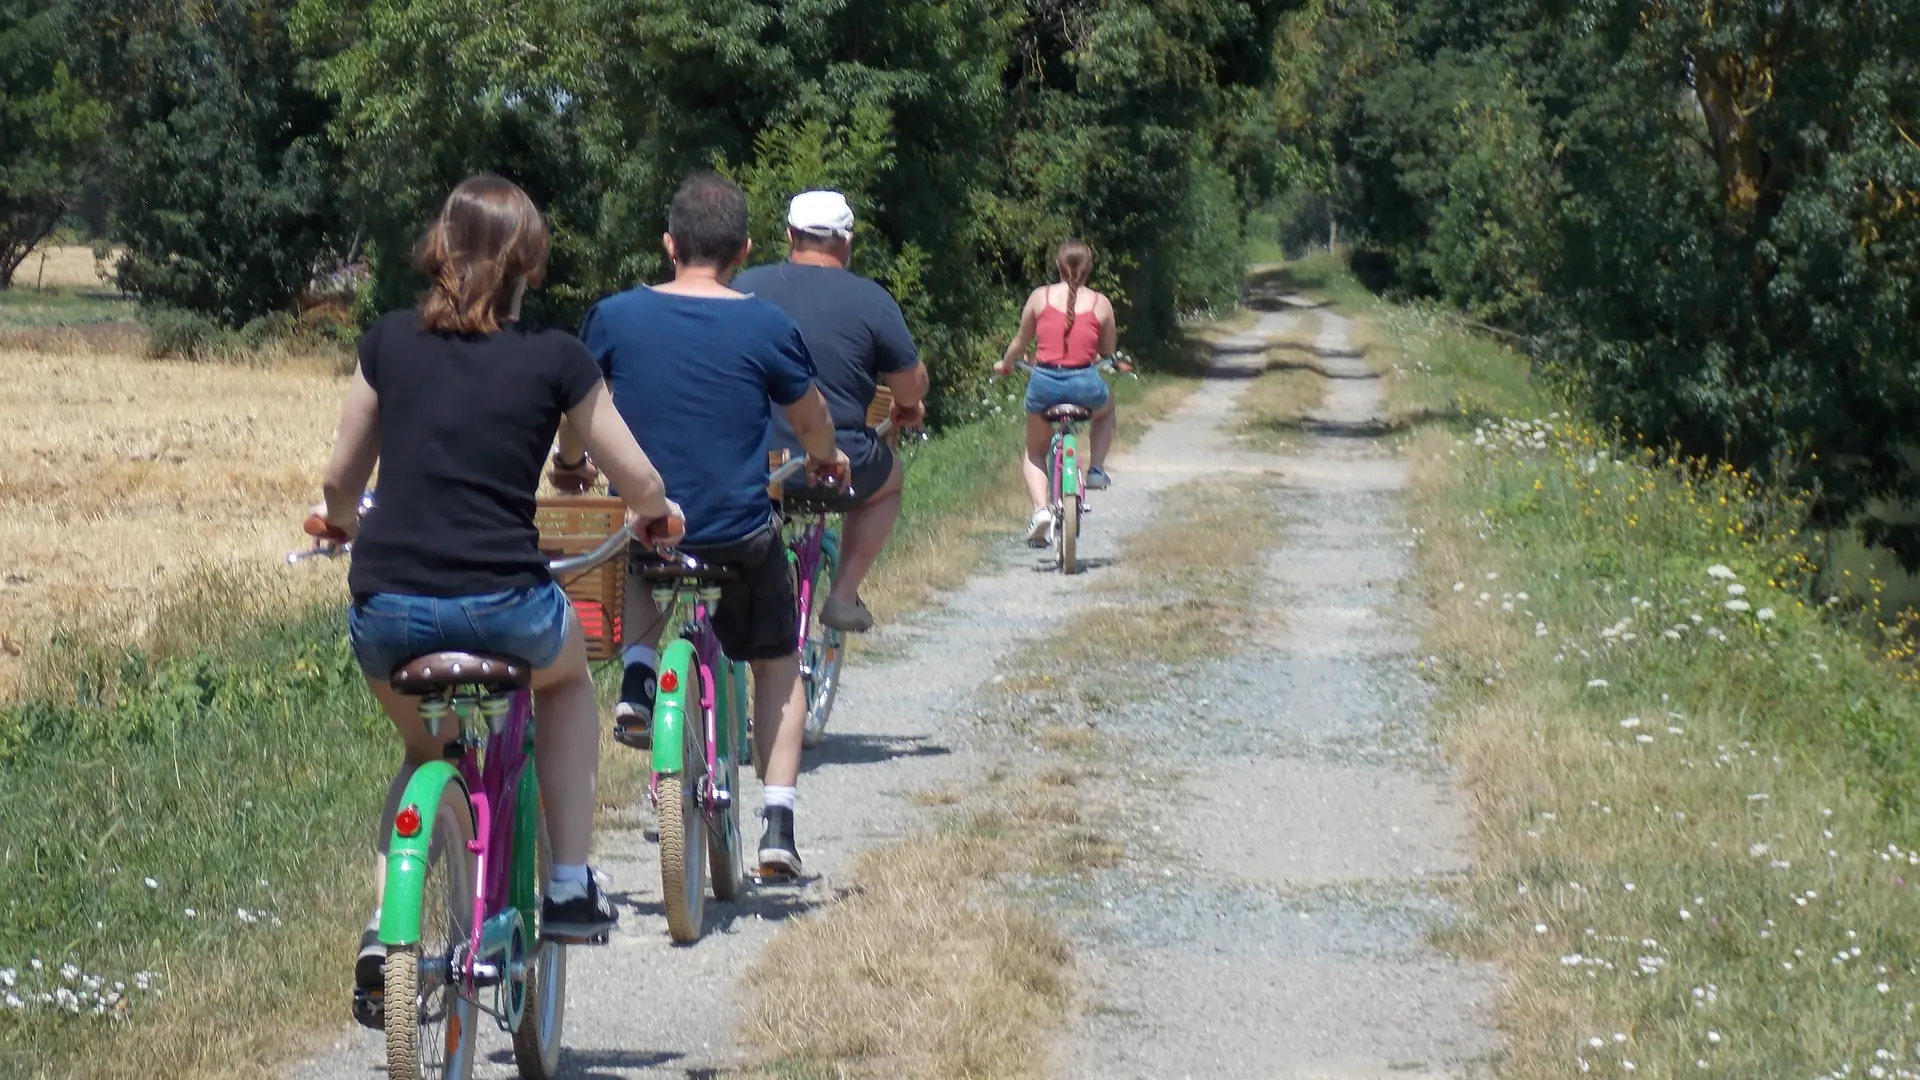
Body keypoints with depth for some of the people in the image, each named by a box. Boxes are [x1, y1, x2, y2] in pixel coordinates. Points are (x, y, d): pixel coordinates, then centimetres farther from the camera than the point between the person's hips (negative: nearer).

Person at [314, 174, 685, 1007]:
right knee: (568, 677, 33)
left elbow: (340, 480, 16)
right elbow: (639, 484, 10)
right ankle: (570, 886, 25)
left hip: (385, 610, 2)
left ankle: (384, 922, 13)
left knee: (424, 749, 31)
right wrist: (657, 517, 33)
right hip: (501, 608, -2)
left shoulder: (388, 343, 7)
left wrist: (342, 522, 38)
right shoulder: (555, 359, 2)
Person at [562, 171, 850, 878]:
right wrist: (827, 461, 30)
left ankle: (637, 676, 15)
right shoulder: (767, 328, -9)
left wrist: (570, 465, 32)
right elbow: (813, 422, 7)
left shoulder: (615, 317, -5)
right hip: (741, 540, -2)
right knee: (777, 662, 20)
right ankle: (778, 825, 11)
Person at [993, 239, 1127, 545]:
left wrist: (1004, 365, 33)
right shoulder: (1101, 304, 3)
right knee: (1106, 408, 38)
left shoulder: (1040, 297, 3)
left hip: (1044, 384, 0)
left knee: (1035, 451, 23)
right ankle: (1096, 469, 23)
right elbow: (1108, 352, 13)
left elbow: (1021, 342, 14)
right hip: (1085, 385, 0)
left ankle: (1040, 509, 0)